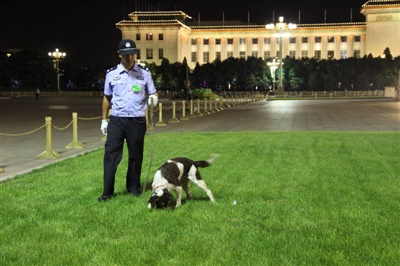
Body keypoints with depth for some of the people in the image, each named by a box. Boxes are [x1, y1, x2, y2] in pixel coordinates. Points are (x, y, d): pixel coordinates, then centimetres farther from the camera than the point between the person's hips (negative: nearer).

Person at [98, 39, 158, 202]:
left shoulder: (144, 73, 3)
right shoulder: (112, 74, 4)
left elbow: (153, 92, 7)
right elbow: (107, 98, 12)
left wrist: (154, 97, -18)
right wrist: (104, 119, 9)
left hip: (137, 121, 0)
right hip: (117, 120, 0)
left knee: (135, 155, 8)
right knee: (111, 154, -4)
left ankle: (134, 187, 22)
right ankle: (107, 191, 0)